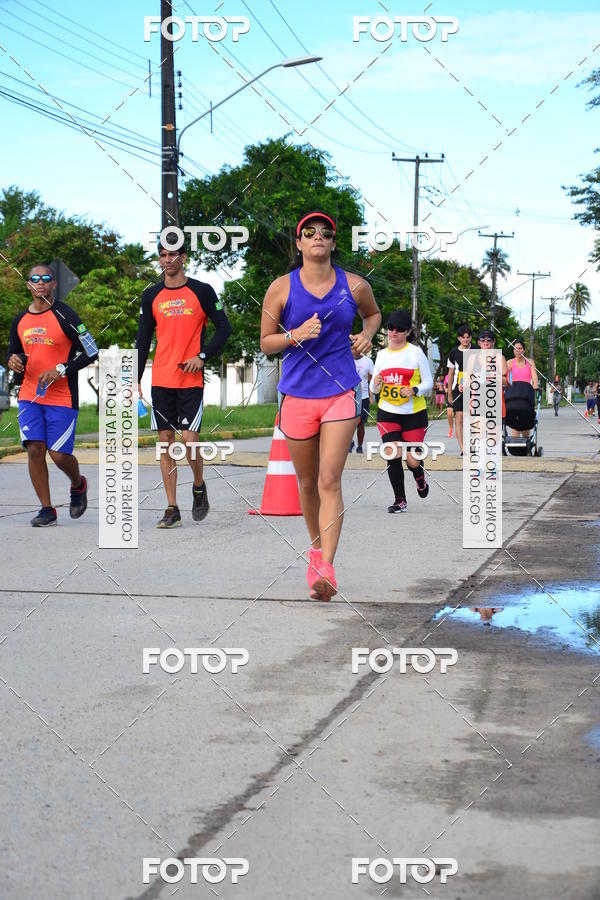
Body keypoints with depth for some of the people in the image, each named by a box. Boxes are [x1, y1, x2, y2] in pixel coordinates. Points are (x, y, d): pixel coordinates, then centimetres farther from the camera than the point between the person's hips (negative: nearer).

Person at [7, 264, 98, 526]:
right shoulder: (19, 320, 9)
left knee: (59, 454, -6)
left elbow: (91, 353, -8)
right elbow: (13, 352, 22)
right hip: (29, 395, 5)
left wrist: (61, 371, -16)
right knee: (34, 449, -5)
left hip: (62, 397, -4)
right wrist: (13, 361, -2)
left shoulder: (65, 315, -8)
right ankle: (46, 509, 5)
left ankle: (78, 484, 28)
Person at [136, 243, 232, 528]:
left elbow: (224, 328, 3)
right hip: (161, 380, 3)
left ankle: (199, 486, 19)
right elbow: (143, 340, 12)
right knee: (165, 441, 2)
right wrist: (136, 380, 5)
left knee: (189, 440, -11)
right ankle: (172, 509, 7)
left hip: (191, 379, -3)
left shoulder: (202, 291, 0)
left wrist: (202, 356, -9)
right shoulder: (151, 296, 9)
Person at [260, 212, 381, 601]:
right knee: (307, 483, 12)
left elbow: (374, 313, 26)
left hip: (341, 393, -1)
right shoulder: (282, 288, 0)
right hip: (297, 394, 1)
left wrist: (367, 335, 4)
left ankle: (326, 570, -16)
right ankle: (317, 547, 35)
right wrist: (297, 335, -15)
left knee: (330, 481, -12)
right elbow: (266, 343, 4)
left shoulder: (355, 286, 4)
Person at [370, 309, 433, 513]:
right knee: (394, 455, -13)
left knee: (412, 460, -2)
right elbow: (375, 389, 14)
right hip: (387, 413, 3)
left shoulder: (416, 352, -2)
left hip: (414, 413, -2)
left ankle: (420, 477, 36)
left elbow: (429, 382, 0)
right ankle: (400, 501, 2)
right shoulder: (382, 354, 9)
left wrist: (414, 390, -19)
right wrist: (376, 384, -9)